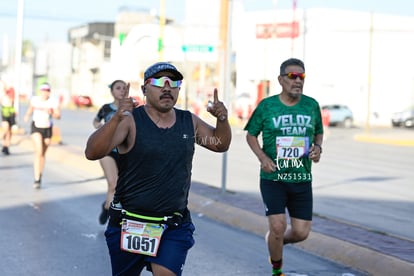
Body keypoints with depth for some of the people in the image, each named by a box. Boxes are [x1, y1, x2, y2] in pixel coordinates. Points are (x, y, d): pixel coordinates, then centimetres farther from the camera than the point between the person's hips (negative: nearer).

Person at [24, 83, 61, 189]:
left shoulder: (54, 102, -10)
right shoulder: (34, 100, -5)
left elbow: (58, 116, -14)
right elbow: (30, 109, 14)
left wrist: (51, 113, -32)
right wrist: (27, 116, -5)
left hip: (47, 129, 1)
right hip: (36, 127, -1)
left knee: (43, 153, 14)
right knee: (38, 151, -19)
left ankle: (40, 175, 37)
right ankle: (37, 180, -21)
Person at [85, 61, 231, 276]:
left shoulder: (189, 122, 5)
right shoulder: (130, 121, -12)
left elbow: (220, 144, 18)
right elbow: (92, 153, -23)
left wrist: (222, 119, -4)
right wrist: (116, 119, -39)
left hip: (174, 226, 2)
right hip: (129, 224, -2)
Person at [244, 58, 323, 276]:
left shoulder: (311, 105, 4)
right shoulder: (267, 106, -4)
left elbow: (319, 133, 18)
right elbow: (251, 135, 7)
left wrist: (317, 147, -4)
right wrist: (262, 157, -9)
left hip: (302, 179, 3)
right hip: (273, 178, -3)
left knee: (301, 232, 1)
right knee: (278, 227, -11)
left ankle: (273, 241, 36)